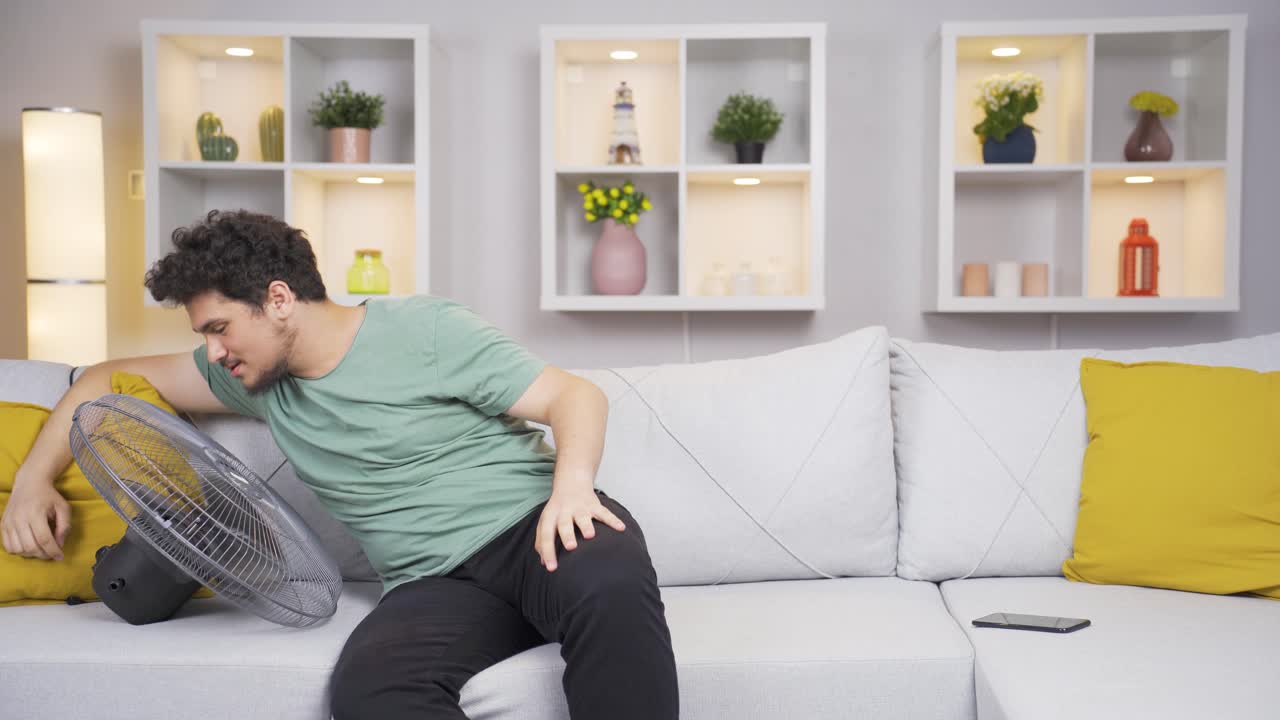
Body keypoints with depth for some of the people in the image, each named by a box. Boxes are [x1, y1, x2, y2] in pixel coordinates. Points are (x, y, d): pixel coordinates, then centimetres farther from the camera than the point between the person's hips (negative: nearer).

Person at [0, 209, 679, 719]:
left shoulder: (422, 330, 0)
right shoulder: (255, 378, 17)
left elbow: (577, 395, -4)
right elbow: (108, 378, 27)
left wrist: (572, 485, -23)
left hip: (531, 524, -3)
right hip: (433, 586, 4)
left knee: (609, 585, -40)